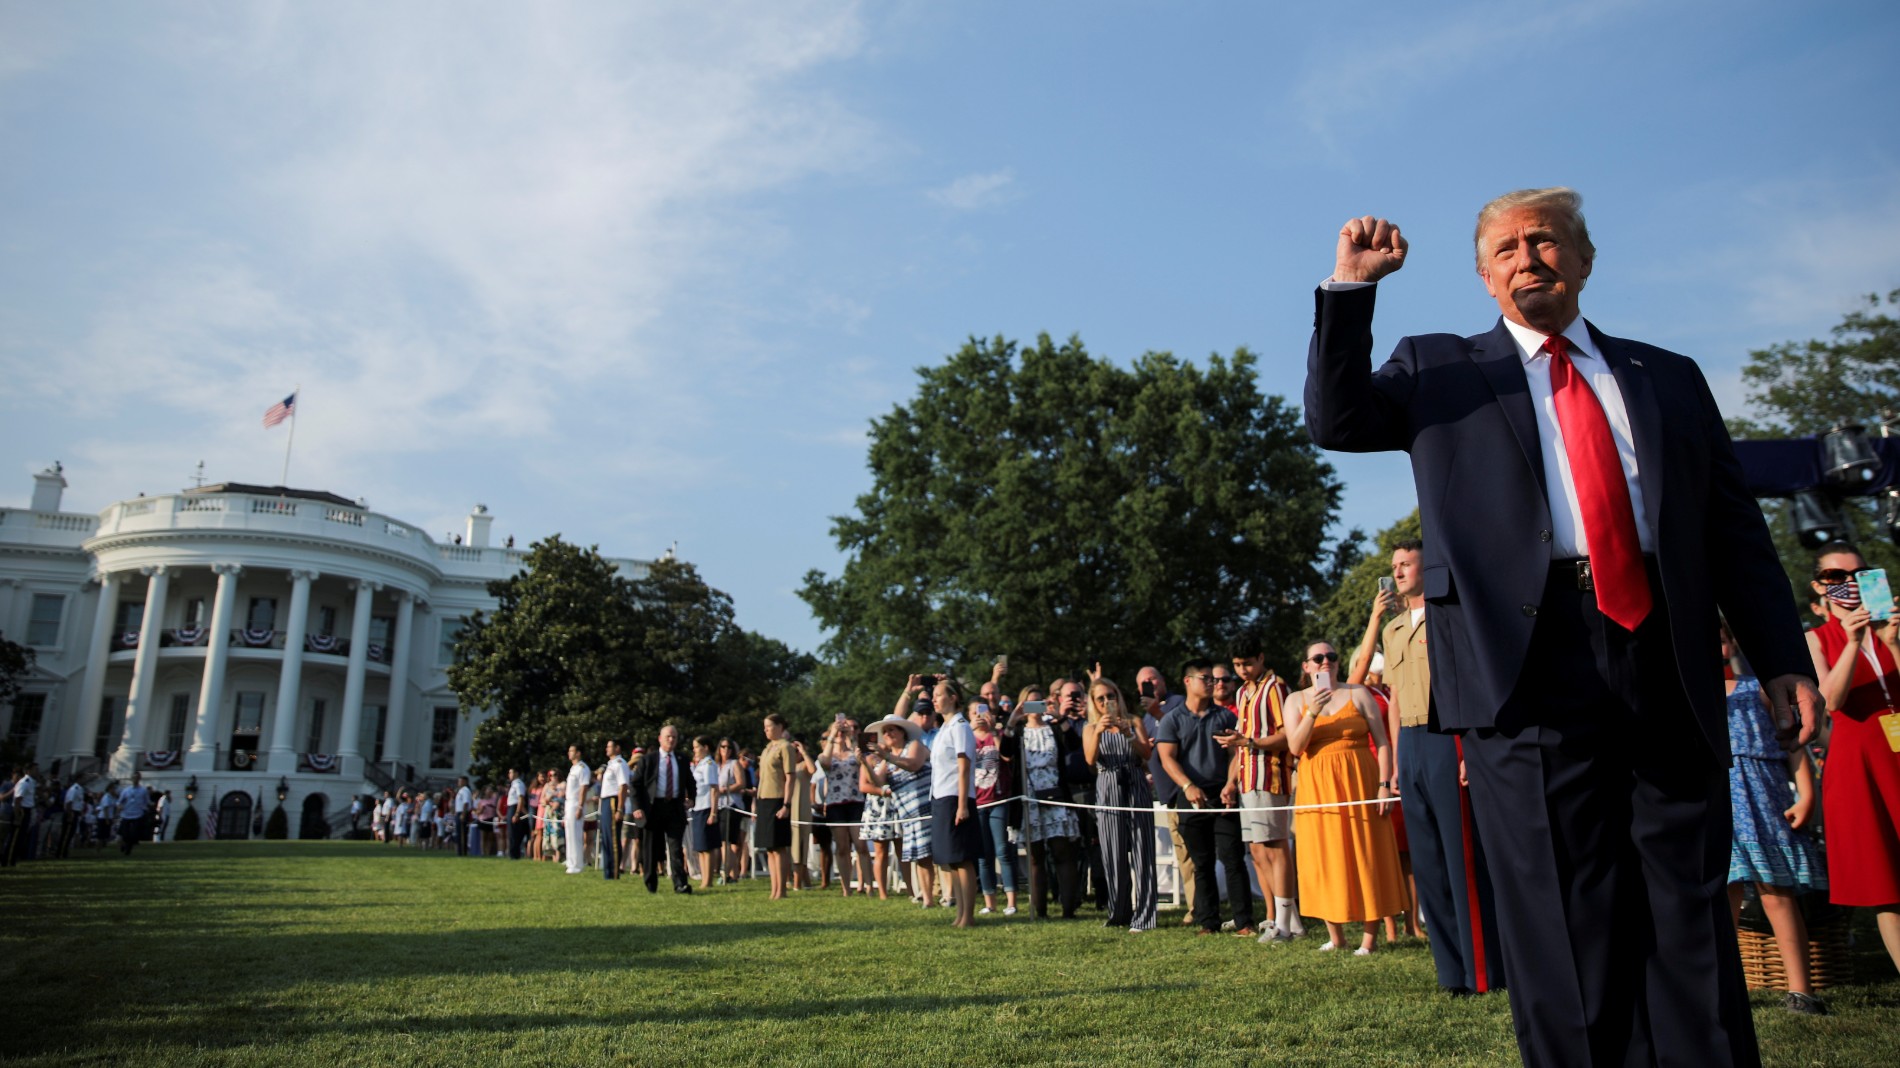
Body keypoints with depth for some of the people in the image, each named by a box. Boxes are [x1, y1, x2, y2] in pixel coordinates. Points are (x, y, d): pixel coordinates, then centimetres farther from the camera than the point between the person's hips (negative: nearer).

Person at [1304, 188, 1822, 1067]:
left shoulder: (1669, 378, 19)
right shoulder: (1441, 369, 13)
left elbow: (1735, 529, 17)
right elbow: (1335, 420, 0)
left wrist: (1782, 657, 8)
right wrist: (1350, 288, -8)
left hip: (1666, 663, 3)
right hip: (1530, 656, -3)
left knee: (1690, 909, 8)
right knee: (1567, 916, 2)